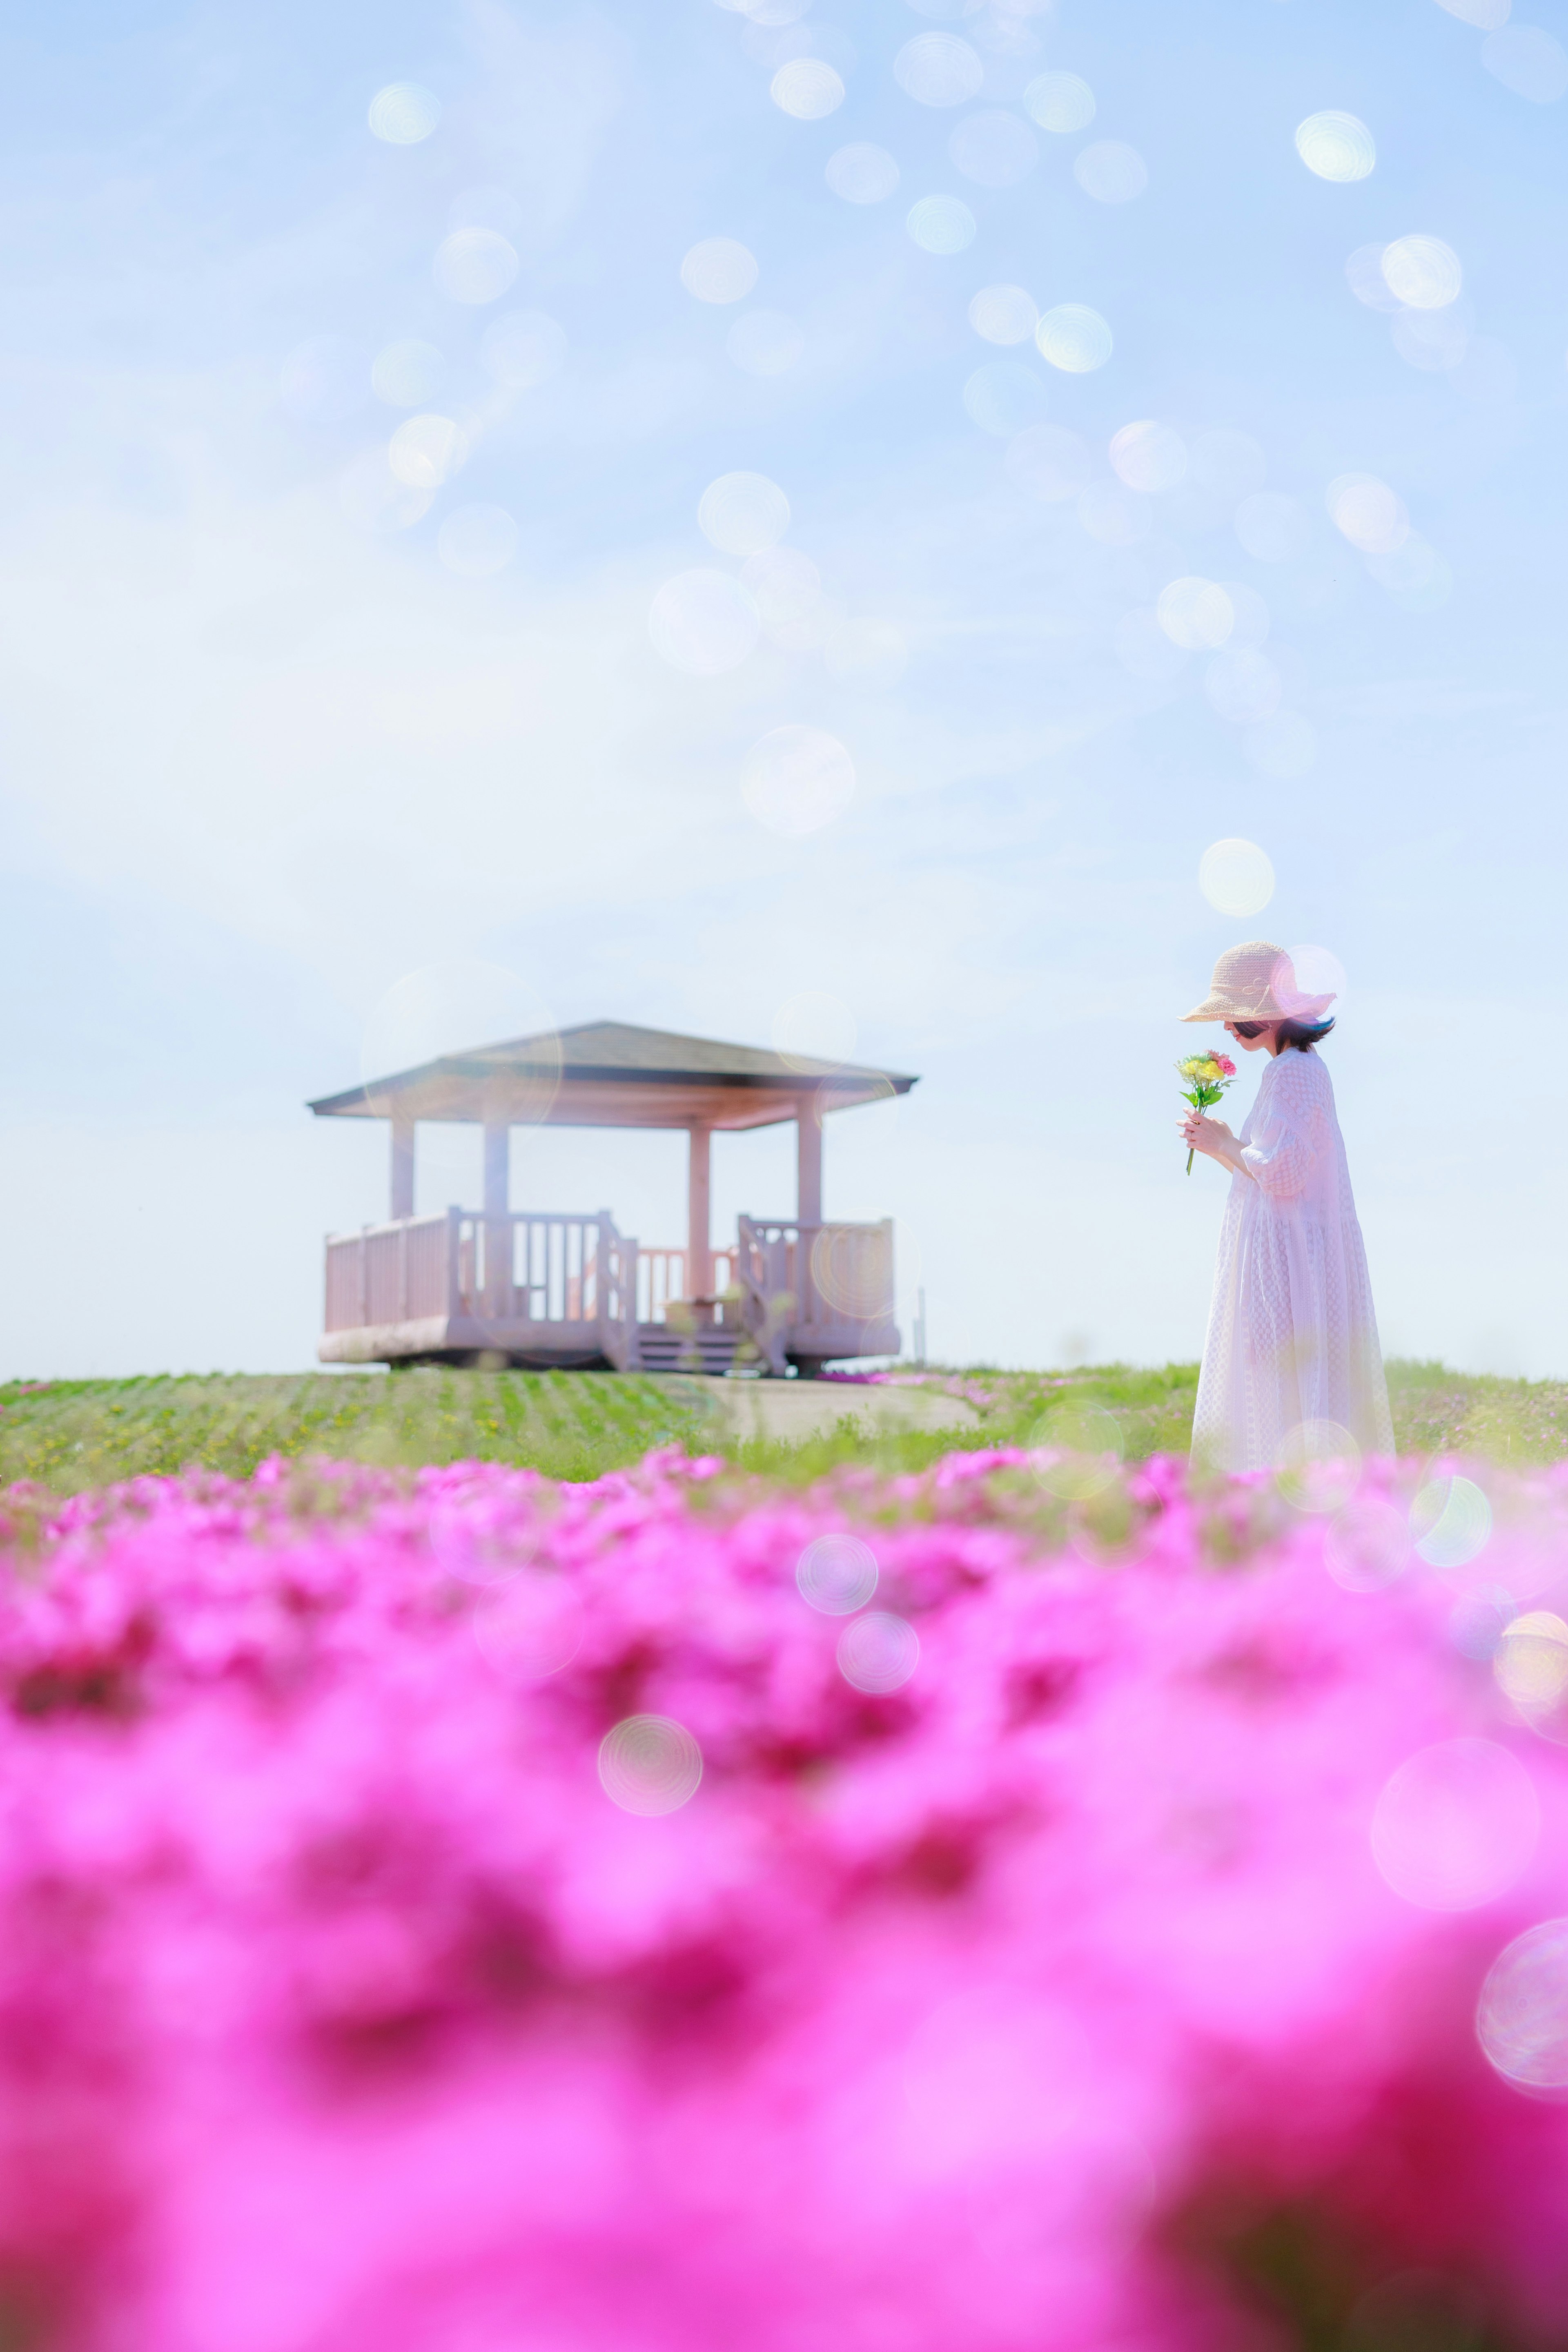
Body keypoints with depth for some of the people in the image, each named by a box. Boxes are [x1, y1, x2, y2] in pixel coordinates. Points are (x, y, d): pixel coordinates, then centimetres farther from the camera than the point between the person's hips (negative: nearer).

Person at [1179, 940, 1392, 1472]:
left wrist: (1225, 1144, -7)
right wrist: (1219, 1145, 10)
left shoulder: (1291, 1072, -15)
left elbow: (1281, 1174, -22)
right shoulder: (1304, 1068, 16)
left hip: (1287, 1260, -10)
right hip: (1288, 1253, 10)